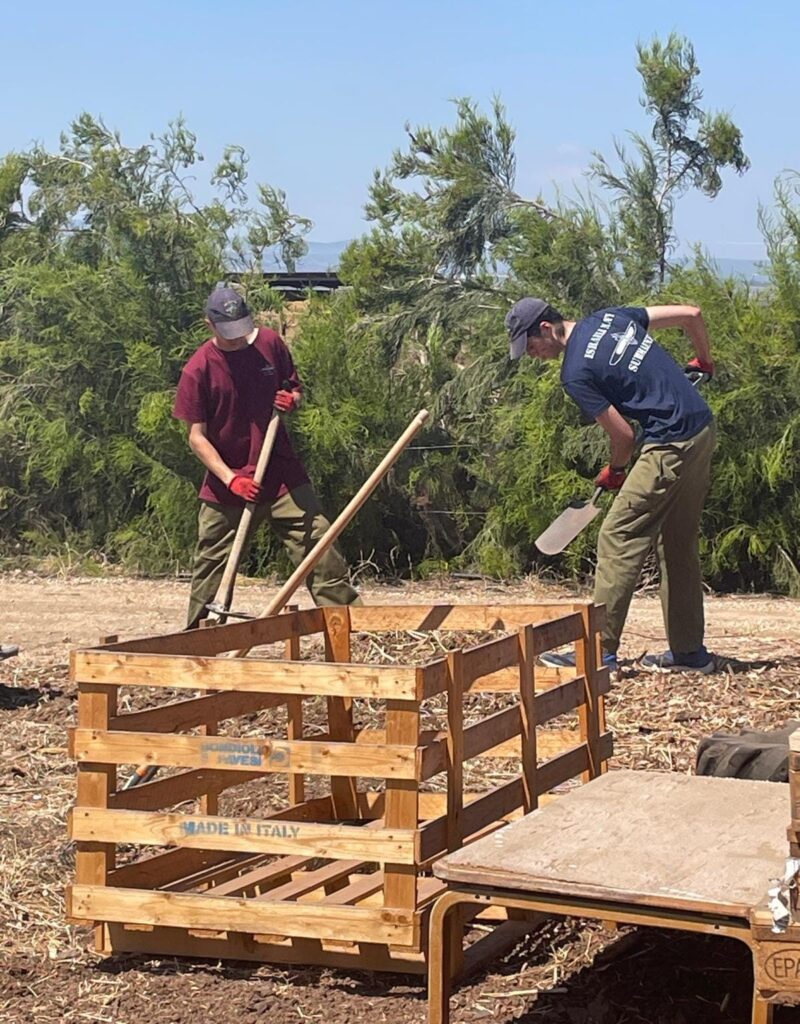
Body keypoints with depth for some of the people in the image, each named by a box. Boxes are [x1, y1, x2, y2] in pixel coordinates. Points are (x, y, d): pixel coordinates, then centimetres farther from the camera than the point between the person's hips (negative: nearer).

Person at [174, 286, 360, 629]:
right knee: (211, 569, 4)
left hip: (282, 475, 2)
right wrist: (230, 479, -19)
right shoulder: (197, 370, -9)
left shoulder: (270, 343, 1)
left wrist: (292, 400, -9)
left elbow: (296, 389, 17)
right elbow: (197, 437, -8)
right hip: (227, 484, -2)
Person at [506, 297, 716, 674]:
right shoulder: (610, 316, 10)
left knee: (618, 537, -5)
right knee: (679, 544, 15)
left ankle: (600, 649, -6)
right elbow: (691, 314, 12)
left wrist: (615, 471, 11)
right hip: (703, 430, 9)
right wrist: (703, 362, 29)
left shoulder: (575, 374, -13)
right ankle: (689, 652, 20)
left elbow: (624, 435, -10)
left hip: (669, 446, -9)